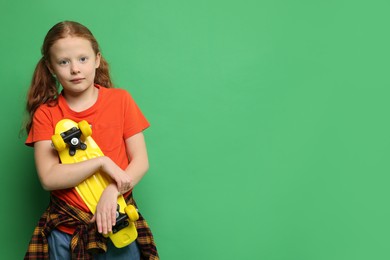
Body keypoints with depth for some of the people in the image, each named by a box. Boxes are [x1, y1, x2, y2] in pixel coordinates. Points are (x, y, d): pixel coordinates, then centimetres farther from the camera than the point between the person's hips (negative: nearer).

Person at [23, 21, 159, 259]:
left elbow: (141, 161, -4)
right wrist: (102, 162, -21)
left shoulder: (121, 100, -3)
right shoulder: (45, 113, -4)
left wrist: (112, 191, -19)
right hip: (66, 230, 0)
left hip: (117, 221, 0)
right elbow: (48, 177, -13)